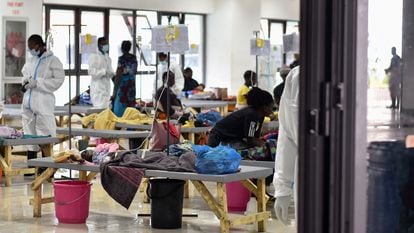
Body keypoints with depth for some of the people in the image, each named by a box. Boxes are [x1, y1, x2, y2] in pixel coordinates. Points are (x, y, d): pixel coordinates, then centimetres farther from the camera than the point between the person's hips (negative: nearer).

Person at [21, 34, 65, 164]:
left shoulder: (52, 61, -4)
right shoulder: (30, 61, 16)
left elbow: (58, 80, -10)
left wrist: (37, 83, -15)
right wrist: (25, 82, 6)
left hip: (43, 102, -6)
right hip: (28, 102, 7)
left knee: (45, 135, -7)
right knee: (29, 134, 10)